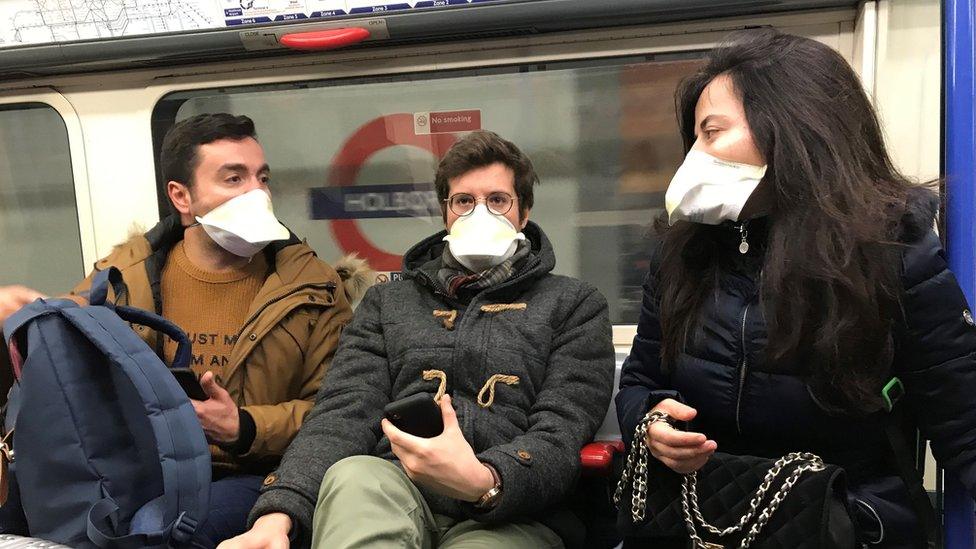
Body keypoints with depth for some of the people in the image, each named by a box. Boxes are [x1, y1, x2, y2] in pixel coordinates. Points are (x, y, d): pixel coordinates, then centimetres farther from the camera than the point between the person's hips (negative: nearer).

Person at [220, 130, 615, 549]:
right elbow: (344, 412, 6)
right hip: (390, 497, 3)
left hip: (510, 513, -3)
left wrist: (484, 482, -24)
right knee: (353, 478, -32)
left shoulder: (575, 305, 12)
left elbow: (561, 431, -1)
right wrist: (278, 514, -13)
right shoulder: (386, 302, 20)